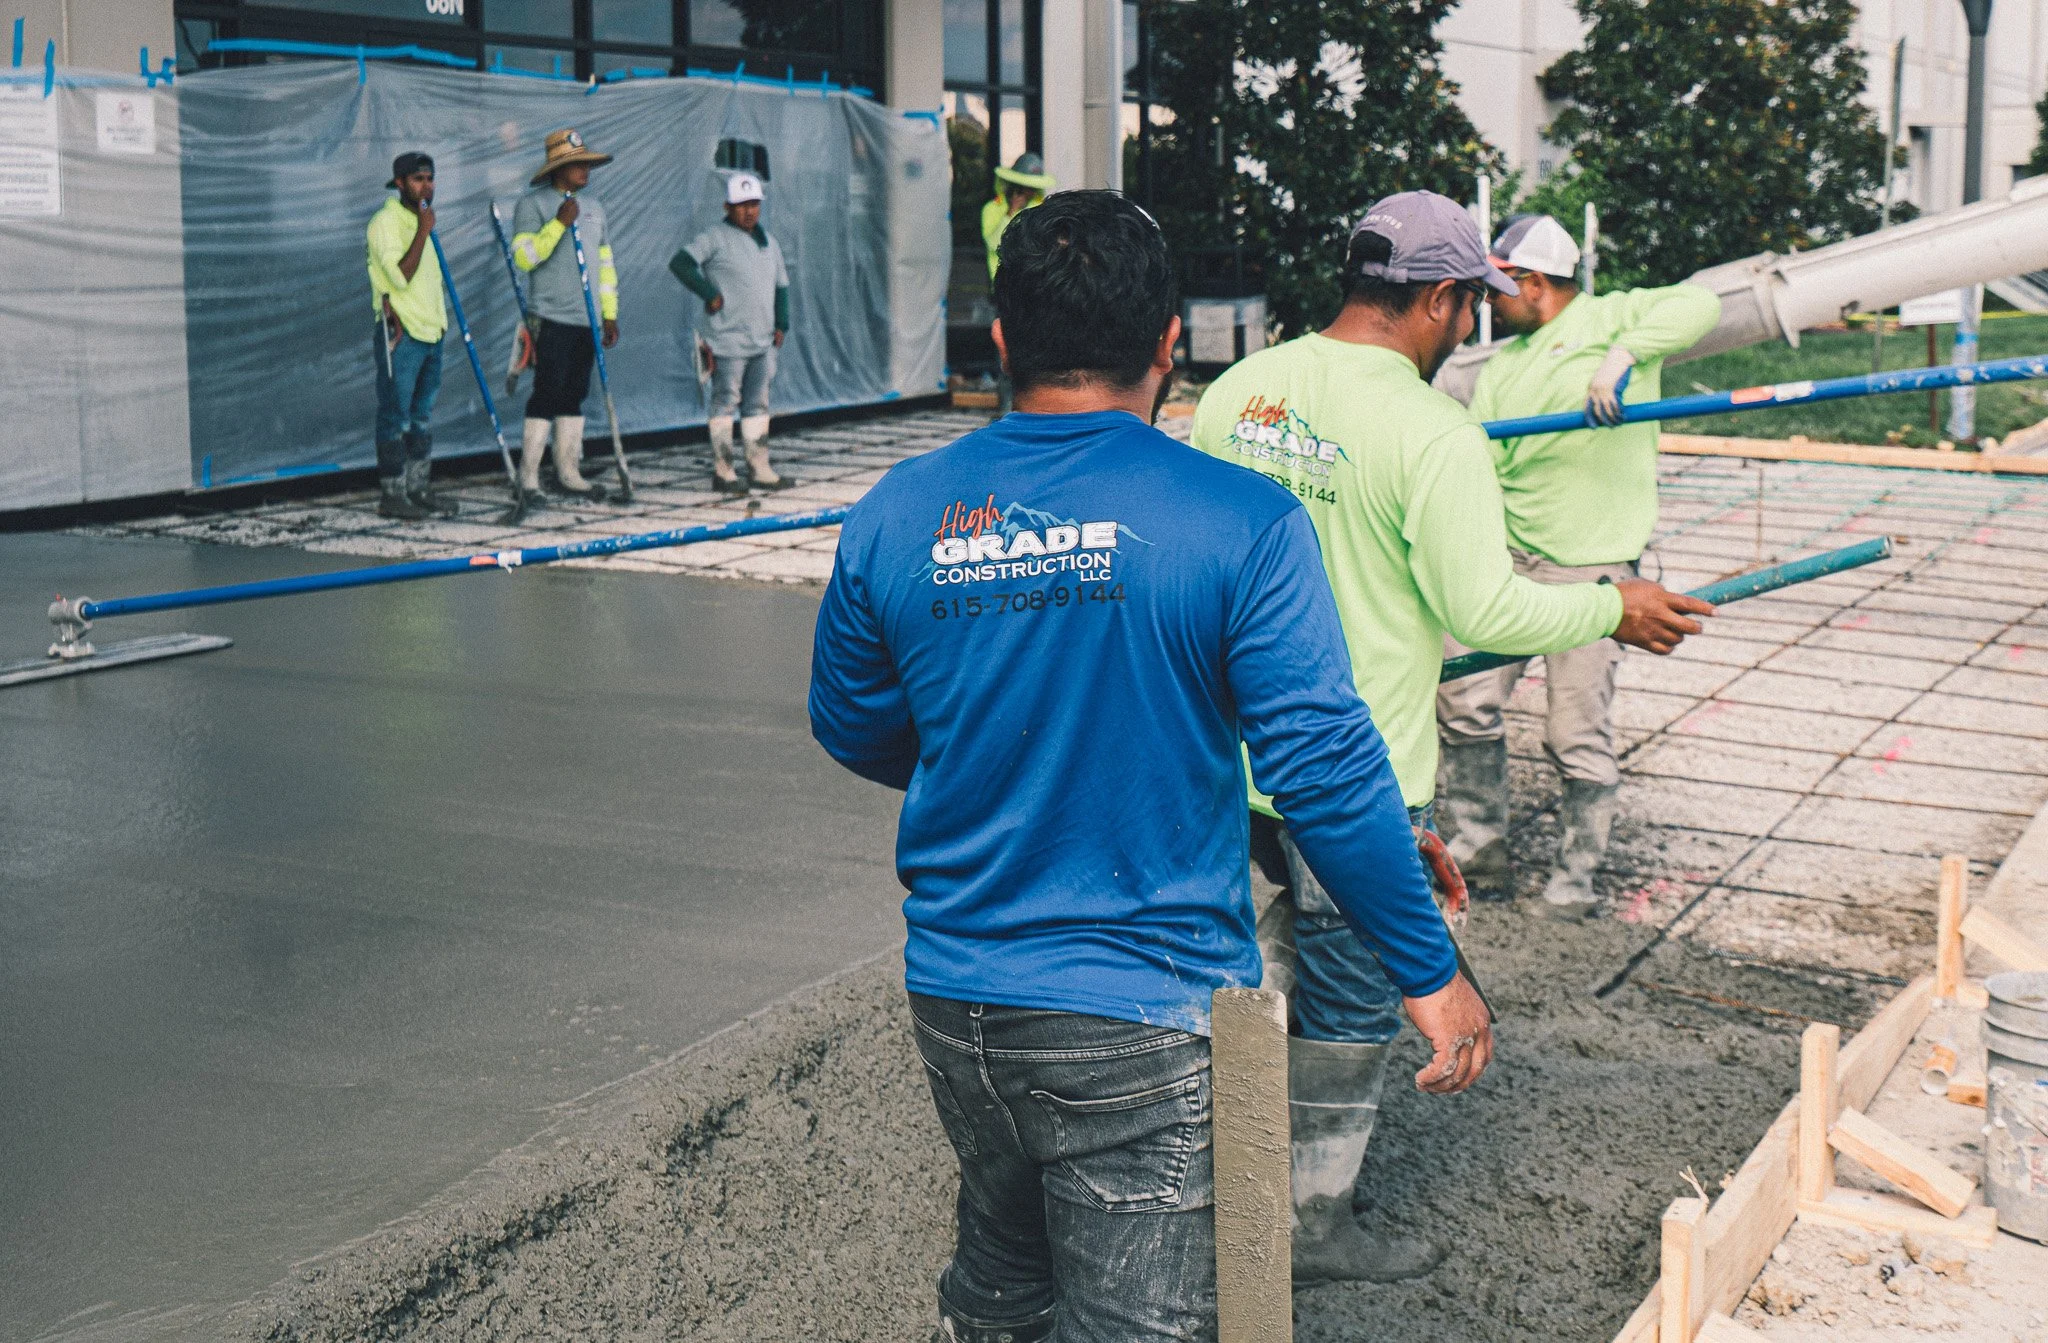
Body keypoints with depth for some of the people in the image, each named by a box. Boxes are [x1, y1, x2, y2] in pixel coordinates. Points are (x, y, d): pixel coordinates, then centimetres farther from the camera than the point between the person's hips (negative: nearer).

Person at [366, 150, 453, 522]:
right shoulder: (386, 222, -11)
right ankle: (391, 494, -1)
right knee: (396, 415, -5)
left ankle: (418, 487, 20)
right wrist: (423, 231, -21)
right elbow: (400, 275, -23)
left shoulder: (421, 220, 17)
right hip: (401, 334, -9)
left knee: (423, 414, 13)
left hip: (430, 330, 9)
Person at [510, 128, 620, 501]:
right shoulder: (532, 205, -3)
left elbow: (605, 263, 20)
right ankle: (528, 476, -5)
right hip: (551, 318, -6)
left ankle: (568, 472, 13)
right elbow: (523, 257, -13)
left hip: (587, 319, 6)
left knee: (574, 396, 8)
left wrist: (610, 313, 15)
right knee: (548, 394, -9)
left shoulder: (593, 207, 17)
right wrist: (559, 224, -19)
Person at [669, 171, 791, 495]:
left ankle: (759, 468, 16)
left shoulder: (768, 243, 16)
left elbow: (781, 286, 24)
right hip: (728, 342, -7)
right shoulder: (715, 238, -7)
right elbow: (680, 263, -16)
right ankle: (722, 471, 2)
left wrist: (781, 324, 13)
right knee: (725, 404, -2)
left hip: (762, 342, 7)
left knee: (758, 405, 10)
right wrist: (710, 294, -17)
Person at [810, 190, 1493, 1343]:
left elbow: (852, 731, 11)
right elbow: (1325, 770, -15)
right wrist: (1431, 970, -3)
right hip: (1145, 1023, -5)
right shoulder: (1242, 525, -15)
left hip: (954, 1001, 5)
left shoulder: (894, 516, -2)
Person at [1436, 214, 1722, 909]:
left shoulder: (1610, 316, -1)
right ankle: (1478, 844, 19)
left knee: (1578, 733, -2)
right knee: (1464, 696, 3)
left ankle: (1577, 870, 15)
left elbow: (1698, 304, -19)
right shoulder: (1501, 366, 17)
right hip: (1506, 558, 6)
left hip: (1591, 565, -6)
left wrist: (1623, 355, -30)